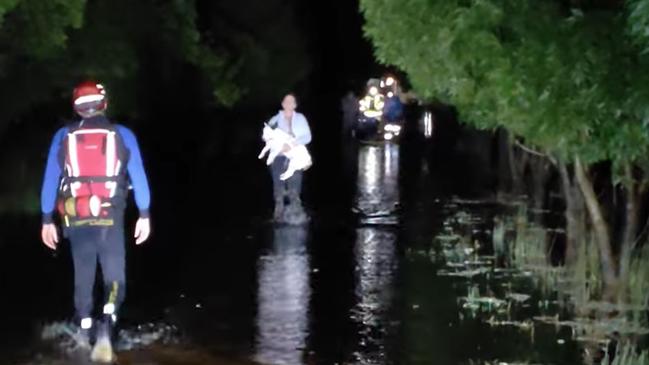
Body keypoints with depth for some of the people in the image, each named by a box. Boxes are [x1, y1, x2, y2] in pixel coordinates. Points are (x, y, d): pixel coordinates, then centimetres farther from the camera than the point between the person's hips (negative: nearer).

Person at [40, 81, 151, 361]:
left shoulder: (63, 136, 4)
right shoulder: (122, 135, 2)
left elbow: (50, 180, 5)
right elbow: (138, 177, -1)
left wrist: (47, 220, 11)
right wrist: (144, 216, 4)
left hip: (76, 218, 2)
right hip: (111, 217, -1)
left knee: (83, 276, 15)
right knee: (114, 275, 3)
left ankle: (84, 332, 19)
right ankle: (107, 322, -21)